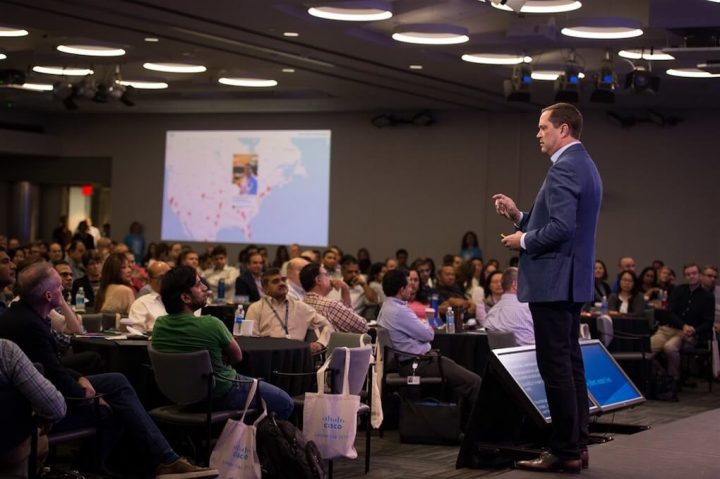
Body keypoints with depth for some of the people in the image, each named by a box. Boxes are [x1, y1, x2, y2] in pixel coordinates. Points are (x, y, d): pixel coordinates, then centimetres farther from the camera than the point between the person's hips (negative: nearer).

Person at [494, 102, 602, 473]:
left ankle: (565, 452, -4)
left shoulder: (564, 167, -16)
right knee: (570, 363, 13)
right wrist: (520, 216, 12)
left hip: (553, 281, -11)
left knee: (556, 367, -7)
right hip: (573, 280, 11)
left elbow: (561, 228, -25)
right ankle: (576, 446, 17)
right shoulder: (584, 165, 18)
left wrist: (523, 240, -10)